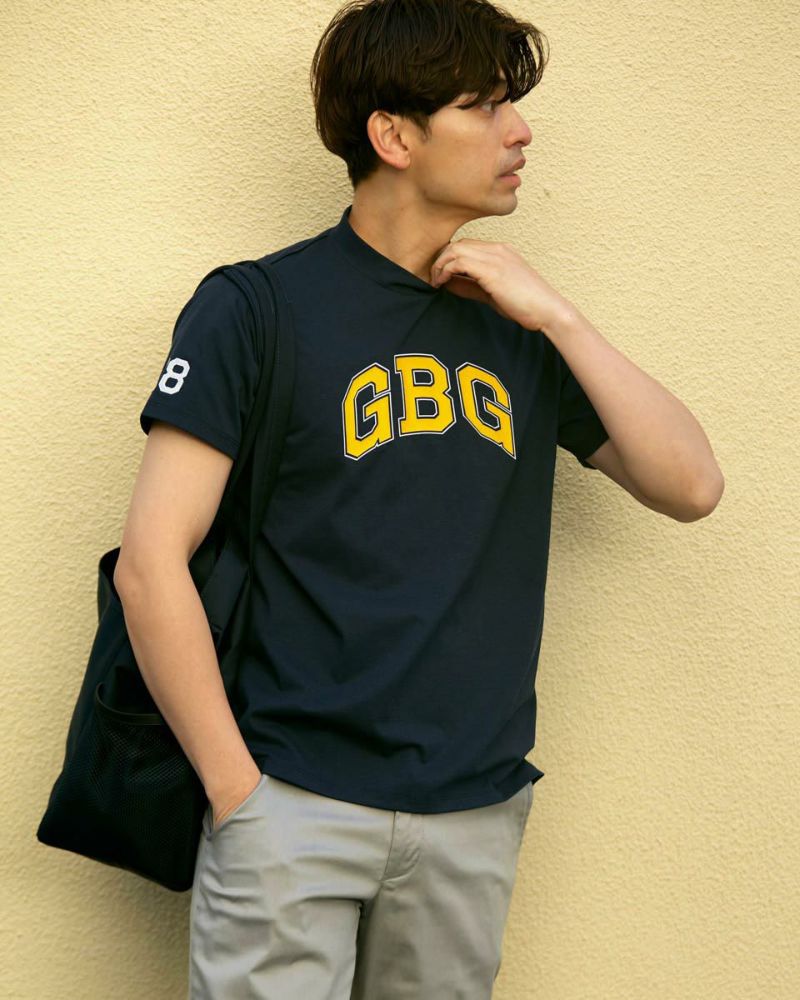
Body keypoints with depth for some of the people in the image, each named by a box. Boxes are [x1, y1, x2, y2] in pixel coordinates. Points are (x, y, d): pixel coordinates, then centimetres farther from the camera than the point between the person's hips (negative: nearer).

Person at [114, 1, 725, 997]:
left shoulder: (520, 327, 10)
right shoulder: (256, 309, -5)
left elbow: (691, 487, 3)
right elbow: (150, 563, -9)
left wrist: (558, 316, -5)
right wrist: (237, 791, -10)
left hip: (477, 815, 4)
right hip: (296, 803, -4)